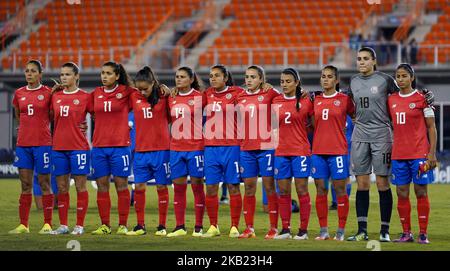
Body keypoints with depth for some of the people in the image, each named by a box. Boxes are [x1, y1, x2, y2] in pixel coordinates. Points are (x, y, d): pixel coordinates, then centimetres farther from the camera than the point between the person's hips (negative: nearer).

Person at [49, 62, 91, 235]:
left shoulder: (85, 97, -1)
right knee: (62, 188, 7)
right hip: (58, 147, 4)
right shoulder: (55, 96, 10)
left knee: (80, 187, -1)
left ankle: (79, 226, 3)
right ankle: (63, 225, 13)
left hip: (79, 147, -4)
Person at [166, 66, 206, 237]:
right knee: (178, 187, 5)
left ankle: (199, 227, 5)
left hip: (195, 148, -4)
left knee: (197, 187, 0)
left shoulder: (200, 97, -4)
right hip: (176, 148, 4)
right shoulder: (171, 99, 9)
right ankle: (180, 227, 10)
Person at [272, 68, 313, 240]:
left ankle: (303, 230, 3)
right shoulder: (275, 102, 7)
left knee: (302, 190, -2)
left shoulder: (306, 102, -2)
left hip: (300, 151, -4)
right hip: (281, 152, 4)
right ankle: (285, 229, 11)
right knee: (283, 192, 5)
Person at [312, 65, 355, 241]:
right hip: (318, 151, 4)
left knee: (340, 189, -2)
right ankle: (323, 231, 9)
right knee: (320, 189, 4)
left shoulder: (344, 100, -1)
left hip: (338, 151, -4)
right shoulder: (316, 100, 11)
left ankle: (341, 231, 3)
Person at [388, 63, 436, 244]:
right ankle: (406, 233, 10)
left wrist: (432, 153, -8)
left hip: (419, 153, -4)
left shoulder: (422, 98, -3)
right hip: (398, 154, 4)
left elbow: (431, 127, -2)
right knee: (402, 193, 3)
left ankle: (423, 234, 3)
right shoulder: (391, 100, 9)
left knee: (420, 192, -1)